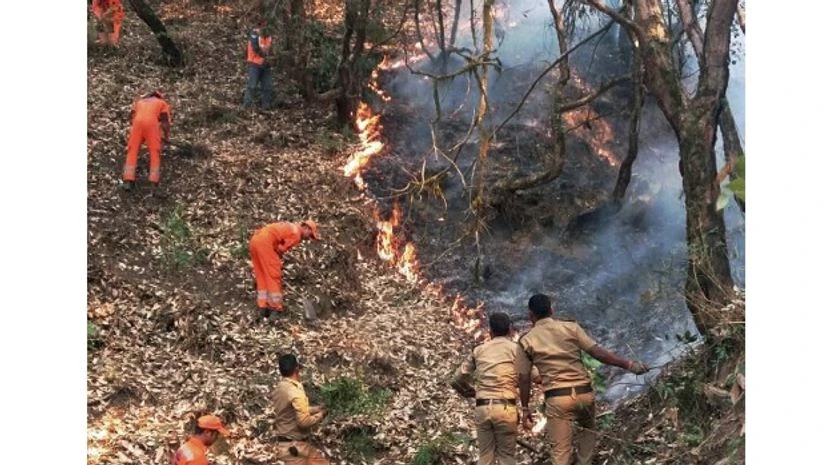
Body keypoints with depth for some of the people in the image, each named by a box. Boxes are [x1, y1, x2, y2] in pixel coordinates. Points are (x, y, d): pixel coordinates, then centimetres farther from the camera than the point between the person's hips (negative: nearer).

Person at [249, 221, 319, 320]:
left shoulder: (290, 227, 28)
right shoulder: (296, 234, 0)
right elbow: (281, 249, -3)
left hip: (255, 240, 9)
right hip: (265, 242, -9)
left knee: (262, 277, 12)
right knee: (273, 276, -3)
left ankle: (262, 308, 9)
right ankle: (276, 309, -4)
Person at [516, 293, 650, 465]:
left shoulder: (526, 340, 4)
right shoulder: (571, 327, 5)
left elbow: (524, 378, 4)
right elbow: (598, 352, -2)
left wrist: (525, 409, 13)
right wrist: (628, 364, 2)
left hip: (557, 398, -2)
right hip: (584, 393, 2)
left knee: (560, 451, 1)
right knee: (588, 428, 32)